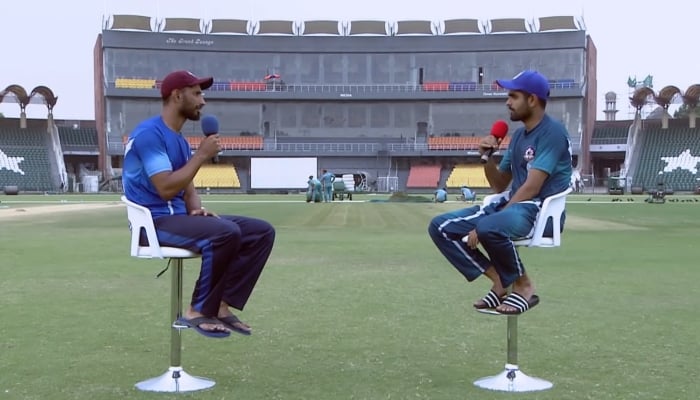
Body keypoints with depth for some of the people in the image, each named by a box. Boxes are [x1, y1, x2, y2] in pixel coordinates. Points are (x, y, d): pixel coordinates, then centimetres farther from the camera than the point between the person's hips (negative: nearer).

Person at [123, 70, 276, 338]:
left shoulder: (180, 140, 17)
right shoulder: (149, 133, -13)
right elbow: (166, 188, -23)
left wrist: (197, 209, -5)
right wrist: (202, 155, -16)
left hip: (180, 216, 9)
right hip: (155, 221, -9)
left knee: (262, 232, -4)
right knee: (226, 232, -34)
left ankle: (221, 305, -8)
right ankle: (198, 311, -17)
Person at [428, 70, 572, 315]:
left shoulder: (552, 132, -11)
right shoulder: (518, 135, 17)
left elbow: (531, 188, -20)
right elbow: (499, 186, 21)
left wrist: (484, 223, -21)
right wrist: (487, 157, 2)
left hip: (541, 210, -9)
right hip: (511, 205, 9)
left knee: (489, 228, -39)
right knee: (441, 227, -4)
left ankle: (523, 286, -12)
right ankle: (500, 281, -1)